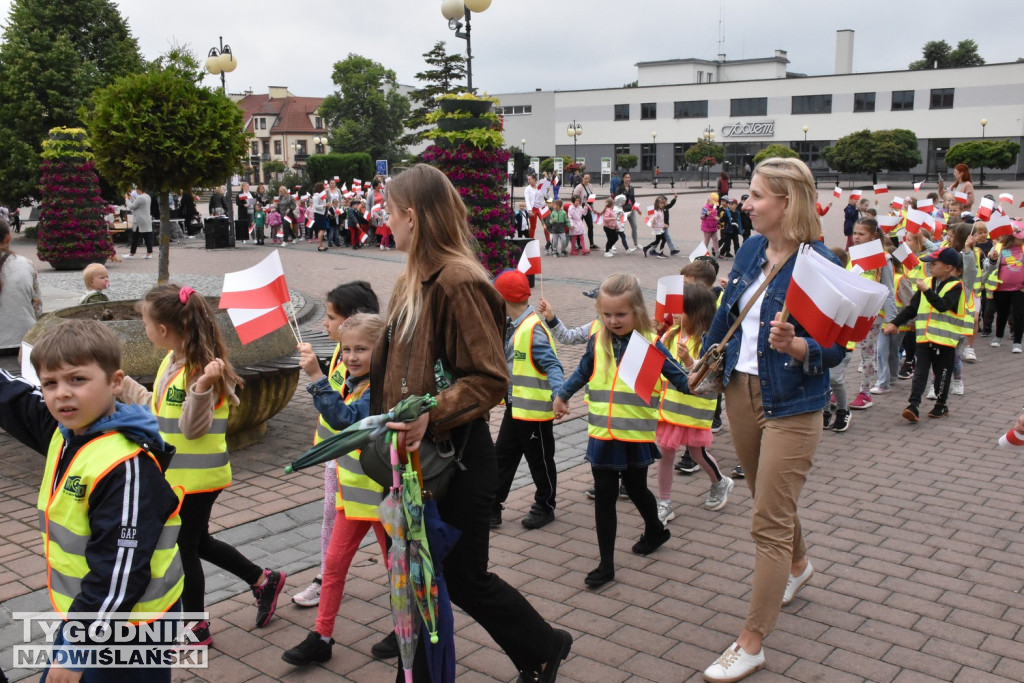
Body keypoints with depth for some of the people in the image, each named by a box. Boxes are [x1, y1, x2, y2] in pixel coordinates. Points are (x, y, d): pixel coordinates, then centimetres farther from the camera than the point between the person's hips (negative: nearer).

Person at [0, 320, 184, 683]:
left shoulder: (126, 465, -28)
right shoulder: (64, 431, -2)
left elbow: (119, 574, -27)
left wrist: (77, 645, -22)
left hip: (126, 635, -9)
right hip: (83, 614, 9)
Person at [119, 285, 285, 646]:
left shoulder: (200, 368, -24)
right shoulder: (173, 361, 3)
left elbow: (193, 427, -24)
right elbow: (159, 409, 15)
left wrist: (203, 387, -39)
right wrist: (122, 384, 17)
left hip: (197, 476, -9)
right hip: (177, 473, 9)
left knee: (184, 548, 7)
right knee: (197, 542, 22)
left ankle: (197, 628, 26)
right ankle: (263, 580, 36)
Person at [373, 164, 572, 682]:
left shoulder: (460, 284, -20)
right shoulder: (413, 282, 8)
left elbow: (490, 380, -23)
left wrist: (432, 416, -34)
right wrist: (388, 420, 17)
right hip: (418, 453, 8)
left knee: (464, 579, 7)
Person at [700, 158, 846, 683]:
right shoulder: (750, 251, 2)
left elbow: (834, 349, -16)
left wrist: (795, 346, -35)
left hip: (791, 406, -7)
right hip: (740, 390, 7)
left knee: (769, 523, -2)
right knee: (767, 498, 25)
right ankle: (798, 566, 55)